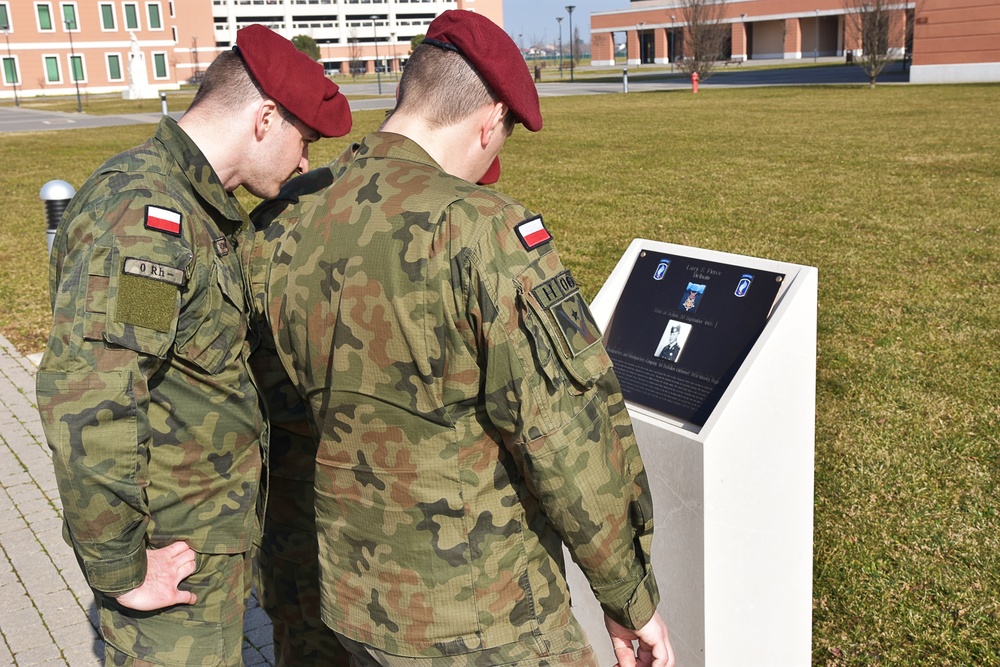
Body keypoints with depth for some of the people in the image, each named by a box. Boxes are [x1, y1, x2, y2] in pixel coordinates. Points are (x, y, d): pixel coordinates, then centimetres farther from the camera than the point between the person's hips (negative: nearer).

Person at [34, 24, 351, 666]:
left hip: (216, 524, 9)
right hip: (170, 552, -9)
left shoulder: (207, 206, 8)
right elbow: (86, 404, -32)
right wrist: (121, 571, -23)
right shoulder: (141, 210, -25)